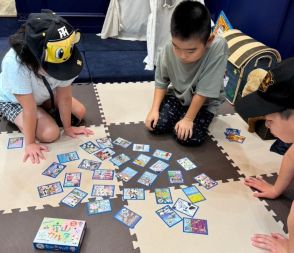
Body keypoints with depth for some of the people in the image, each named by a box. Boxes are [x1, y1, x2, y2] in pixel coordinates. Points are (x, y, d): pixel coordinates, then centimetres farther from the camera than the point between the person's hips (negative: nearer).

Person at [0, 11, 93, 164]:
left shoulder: (61, 60, -33)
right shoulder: (15, 63, -43)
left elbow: (64, 97, -21)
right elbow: (29, 108, -35)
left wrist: (68, 127, -11)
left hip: (42, 93, 4)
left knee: (80, 112, -1)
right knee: (50, 134, -19)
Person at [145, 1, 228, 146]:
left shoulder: (218, 48, -34)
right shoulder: (168, 50, -22)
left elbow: (203, 92, -27)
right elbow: (161, 82, -6)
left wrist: (188, 118, -22)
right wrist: (154, 109, -15)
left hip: (205, 102, -2)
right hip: (177, 96, 3)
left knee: (190, 138, -20)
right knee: (155, 125, -14)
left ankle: (202, 118, 12)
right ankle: (179, 117, 15)